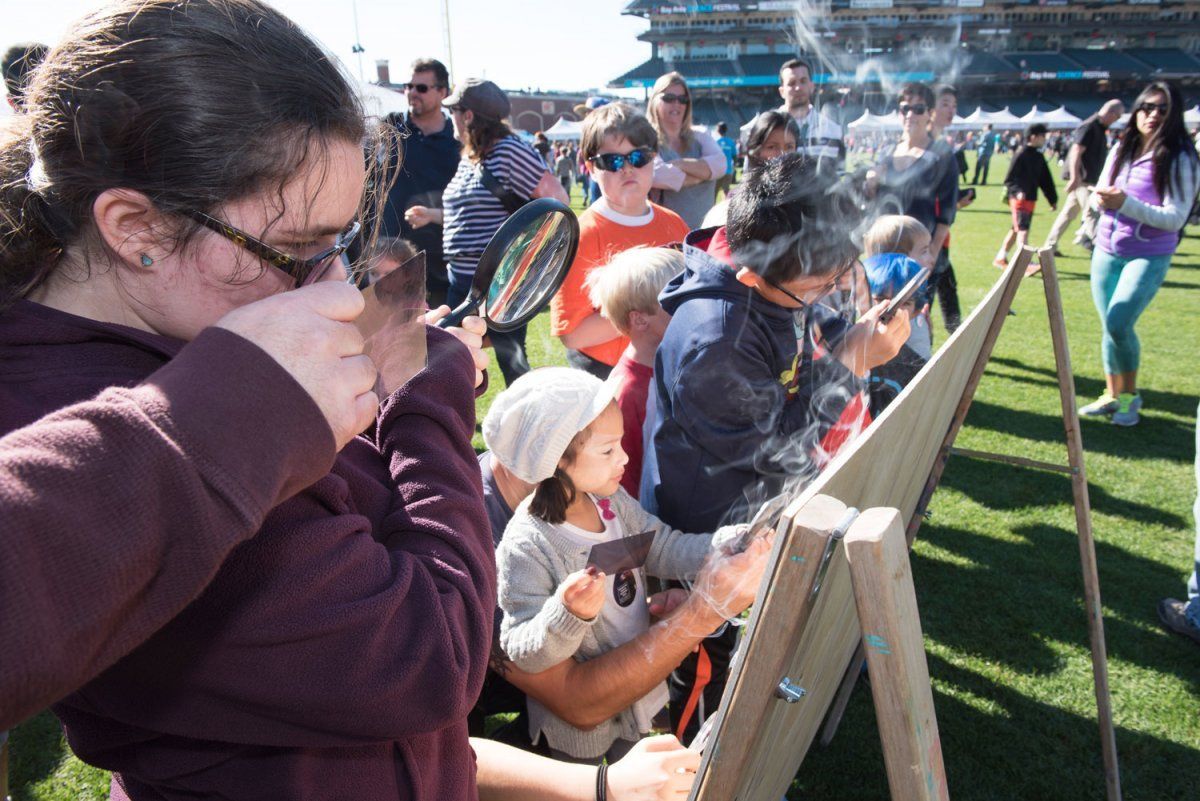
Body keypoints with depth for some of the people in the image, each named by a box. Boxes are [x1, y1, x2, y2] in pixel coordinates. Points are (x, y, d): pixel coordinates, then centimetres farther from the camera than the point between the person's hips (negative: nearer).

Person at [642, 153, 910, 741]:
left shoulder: (787, 282, -12)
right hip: (711, 535, -8)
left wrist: (860, 330, -11)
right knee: (710, 674, 16)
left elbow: (817, 332, 10)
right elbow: (779, 446, -28)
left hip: (766, 509, 9)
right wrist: (851, 365, -28)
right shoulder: (711, 340, -38)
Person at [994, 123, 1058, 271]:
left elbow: (1046, 180, 17)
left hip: (1031, 199, 8)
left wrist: (1053, 199, 18)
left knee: (1016, 229, 14)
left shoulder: (1039, 157, 12)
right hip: (1019, 199, -8)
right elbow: (1009, 179, -14)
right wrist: (1017, 191, -29)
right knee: (1022, 229, -16)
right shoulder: (1020, 155, -10)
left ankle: (1001, 257, 25)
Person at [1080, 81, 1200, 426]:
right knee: (1109, 325, 10)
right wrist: (1102, 198, -11)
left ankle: (1130, 395, 3)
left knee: (1119, 323, -18)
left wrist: (1126, 203, -27)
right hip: (1107, 251, 5)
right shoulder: (1121, 149, 6)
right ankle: (1112, 395, 24)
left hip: (1149, 256, -5)